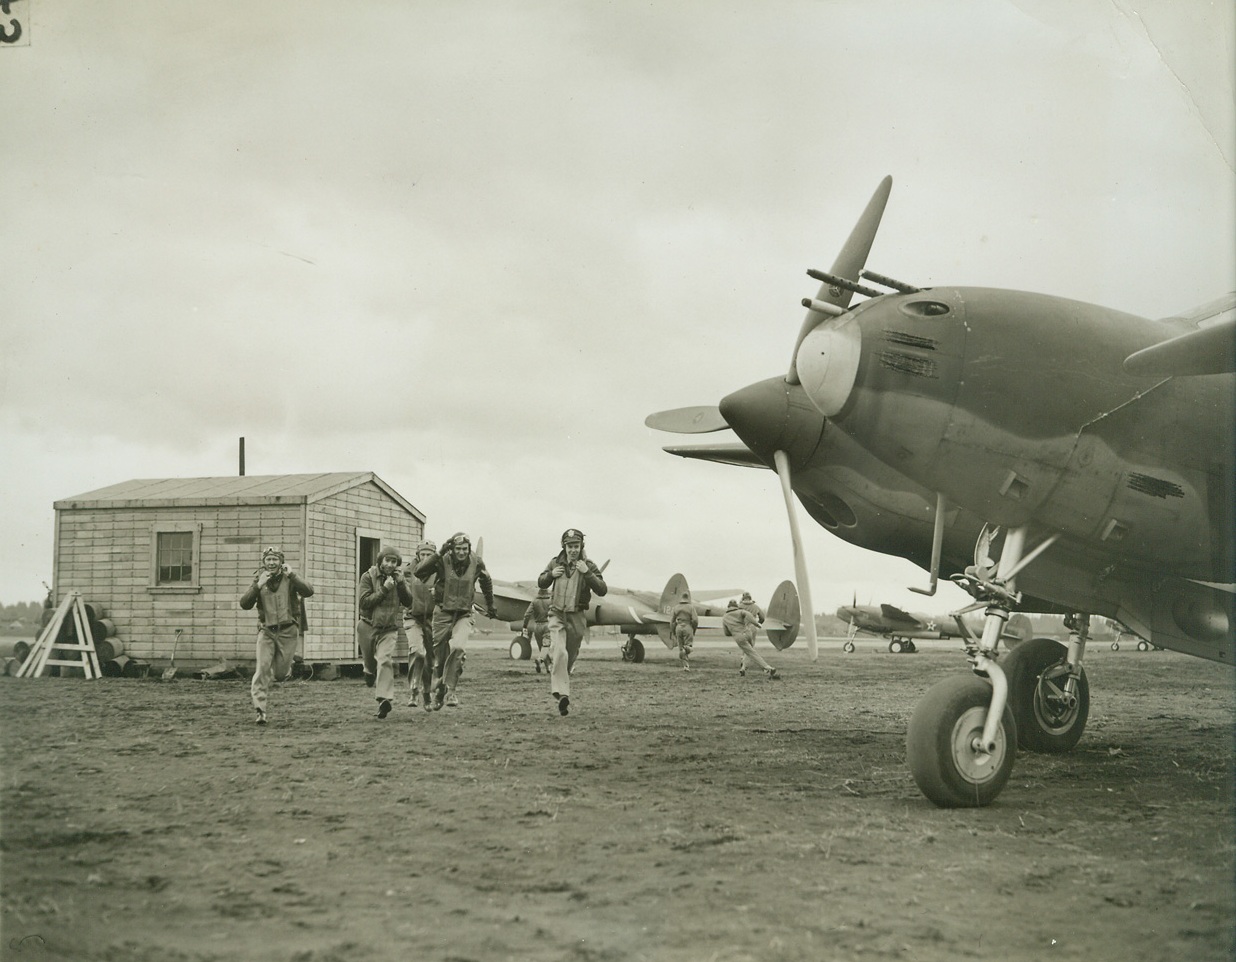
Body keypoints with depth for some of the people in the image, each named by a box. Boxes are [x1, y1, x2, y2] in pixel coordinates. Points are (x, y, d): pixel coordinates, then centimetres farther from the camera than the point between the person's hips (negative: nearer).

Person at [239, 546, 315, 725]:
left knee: (280, 674, 3)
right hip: (266, 631, 1)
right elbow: (244, 604, -8)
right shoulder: (259, 580, 2)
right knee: (263, 668, -14)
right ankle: (260, 710, -12)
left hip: (288, 631, -1)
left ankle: (285, 669, 40)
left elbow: (308, 592, -20)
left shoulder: (289, 578, -3)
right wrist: (258, 586, -20)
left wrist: (292, 575, -24)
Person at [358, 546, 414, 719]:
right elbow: (363, 602, -16)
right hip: (368, 626, 0)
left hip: (389, 628, 0)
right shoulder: (368, 577, -7)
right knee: (369, 660, 16)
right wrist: (384, 589, -22)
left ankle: (384, 699, -24)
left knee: (385, 660, -18)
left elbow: (408, 602, -3)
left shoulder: (400, 578, 4)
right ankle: (370, 673, 52)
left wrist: (401, 583, -15)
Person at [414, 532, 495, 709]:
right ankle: (438, 691, 31)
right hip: (443, 614, -1)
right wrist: (438, 554, -30)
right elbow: (419, 572, -26)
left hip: (464, 615, 1)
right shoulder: (443, 560, -12)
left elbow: (486, 582, 17)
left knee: (458, 648, -25)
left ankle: (450, 690, -15)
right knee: (440, 658, 7)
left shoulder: (476, 562, -3)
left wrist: (490, 606, 27)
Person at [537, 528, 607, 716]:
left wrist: (587, 573, -23)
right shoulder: (555, 563, 2)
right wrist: (551, 574, -7)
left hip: (577, 617, 0)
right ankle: (562, 693, -28)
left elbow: (602, 590, -13)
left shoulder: (589, 566, -4)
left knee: (570, 656, 12)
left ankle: (559, 689, 34)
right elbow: (541, 583, 15)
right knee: (559, 653, -21)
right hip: (557, 615, 0)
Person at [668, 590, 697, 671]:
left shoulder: (675, 608, 5)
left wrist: (672, 632, 11)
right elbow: (695, 620, -10)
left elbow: (672, 621, 2)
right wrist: (694, 629, 6)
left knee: (681, 647, 10)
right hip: (688, 627, -3)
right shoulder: (691, 607, -4)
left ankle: (685, 665, 7)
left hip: (678, 628, 3)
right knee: (689, 645, 8)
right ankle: (687, 648, -28)